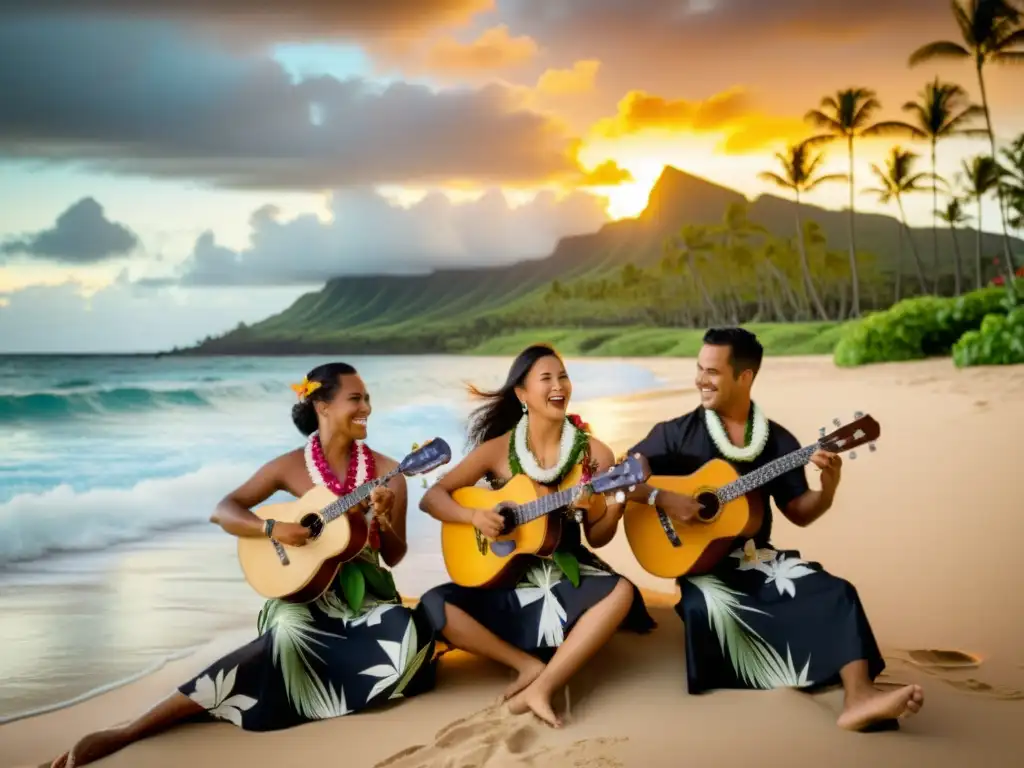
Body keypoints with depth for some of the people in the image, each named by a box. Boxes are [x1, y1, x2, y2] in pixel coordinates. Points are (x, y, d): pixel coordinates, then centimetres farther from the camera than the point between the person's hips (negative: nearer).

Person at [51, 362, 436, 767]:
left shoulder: (385, 470, 0)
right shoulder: (291, 466, -1)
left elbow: (394, 557, 5)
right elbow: (222, 511, -2)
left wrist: (383, 521, -17)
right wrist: (272, 528, -20)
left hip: (365, 594, 2)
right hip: (308, 590, -2)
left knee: (409, 639, -33)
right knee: (286, 637, -36)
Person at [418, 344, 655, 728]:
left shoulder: (594, 453, -2)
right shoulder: (498, 449, -3)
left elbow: (597, 538, 4)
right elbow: (431, 497, -1)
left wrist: (610, 512, -18)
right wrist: (474, 516, -19)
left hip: (567, 573, 0)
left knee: (621, 592, -31)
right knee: (433, 606, -24)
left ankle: (543, 687, -31)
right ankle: (529, 664, -14)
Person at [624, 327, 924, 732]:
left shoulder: (777, 441, 4)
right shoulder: (676, 433, -3)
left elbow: (798, 512, 6)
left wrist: (827, 489, -15)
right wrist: (662, 498, -21)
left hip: (758, 560, 3)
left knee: (836, 593, -19)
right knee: (704, 609, -36)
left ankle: (858, 697, -29)